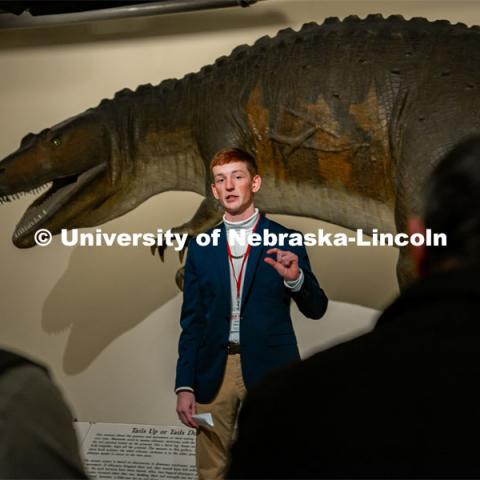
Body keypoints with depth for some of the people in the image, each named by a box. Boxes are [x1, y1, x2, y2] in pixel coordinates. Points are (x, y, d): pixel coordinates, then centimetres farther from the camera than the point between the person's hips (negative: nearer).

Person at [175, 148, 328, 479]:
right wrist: (185, 385, 2)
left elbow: (316, 309, 1)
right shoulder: (200, 248, 9)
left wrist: (295, 278, -20)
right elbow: (191, 321, 9)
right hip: (214, 373, 2)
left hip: (269, 370, -2)